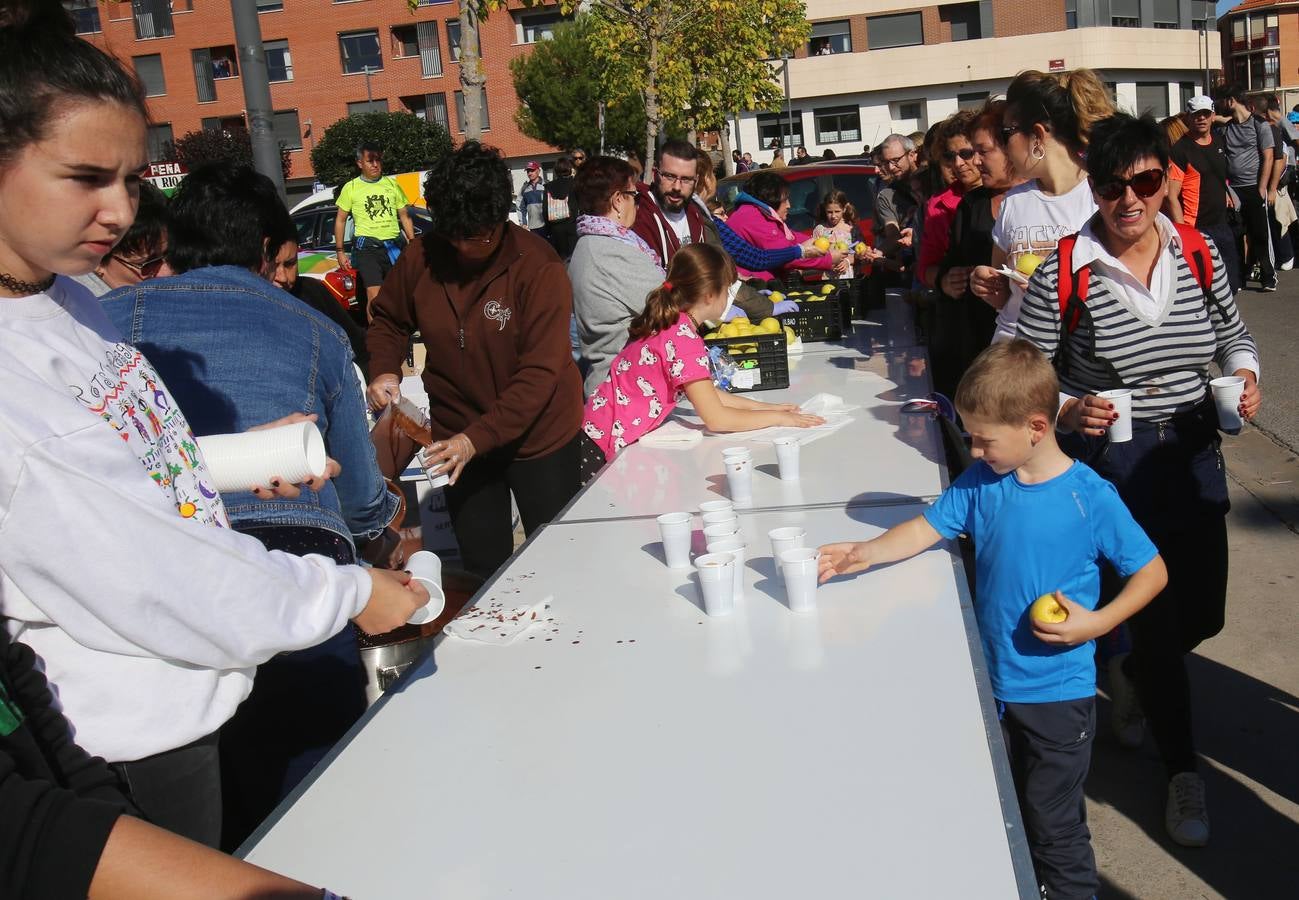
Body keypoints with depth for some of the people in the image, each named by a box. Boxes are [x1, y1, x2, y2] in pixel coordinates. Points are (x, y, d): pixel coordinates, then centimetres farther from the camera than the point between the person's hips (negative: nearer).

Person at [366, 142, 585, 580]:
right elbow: (389, 321, 12)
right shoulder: (422, 257, -6)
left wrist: (478, 438, -30)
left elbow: (540, 374, -23)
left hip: (539, 439, -3)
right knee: (483, 569, 16)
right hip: (457, 439, 4)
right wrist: (384, 370, -9)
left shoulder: (539, 266, -19)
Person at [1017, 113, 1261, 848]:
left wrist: (1246, 374, -5)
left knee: (1203, 615, 14)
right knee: (1157, 616, 2)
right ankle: (1183, 770, 25)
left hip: (1195, 456, 4)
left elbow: (1235, 332, 14)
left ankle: (1132, 674, 49)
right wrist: (1069, 411, -26)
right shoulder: (1064, 273, -13)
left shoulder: (1199, 255, -1)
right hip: (1110, 464, -4)